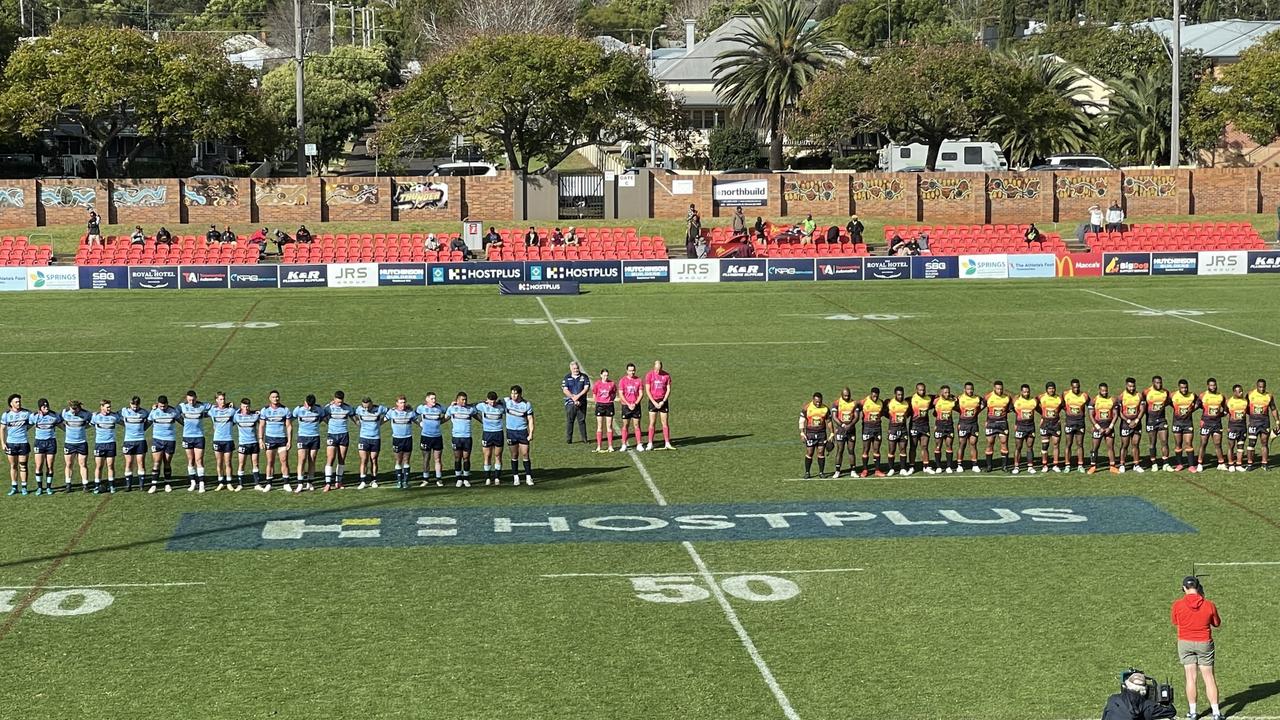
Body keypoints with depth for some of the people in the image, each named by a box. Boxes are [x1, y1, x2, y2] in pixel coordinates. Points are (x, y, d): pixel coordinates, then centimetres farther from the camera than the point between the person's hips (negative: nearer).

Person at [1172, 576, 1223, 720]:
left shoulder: (1177, 604, -10)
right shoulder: (1209, 604, -10)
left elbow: (1174, 622, 6)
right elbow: (1217, 623, 6)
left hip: (1185, 643, 0)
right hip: (1204, 643, 0)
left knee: (1190, 677, 6)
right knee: (1209, 677, 6)